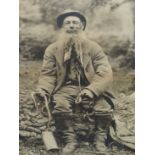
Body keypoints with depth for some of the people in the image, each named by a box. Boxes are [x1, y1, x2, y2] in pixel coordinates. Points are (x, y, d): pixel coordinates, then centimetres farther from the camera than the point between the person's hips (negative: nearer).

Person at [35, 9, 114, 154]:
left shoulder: (93, 47, -1)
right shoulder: (52, 49, 2)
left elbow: (105, 73, -8)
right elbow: (47, 74, 5)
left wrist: (91, 90, -24)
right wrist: (43, 90, -17)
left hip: (89, 87, 0)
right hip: (66, 87, 0)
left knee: (104, 108, -27)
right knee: (60, 106, -32)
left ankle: (100, 139, -1)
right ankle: (71, 139, -13)